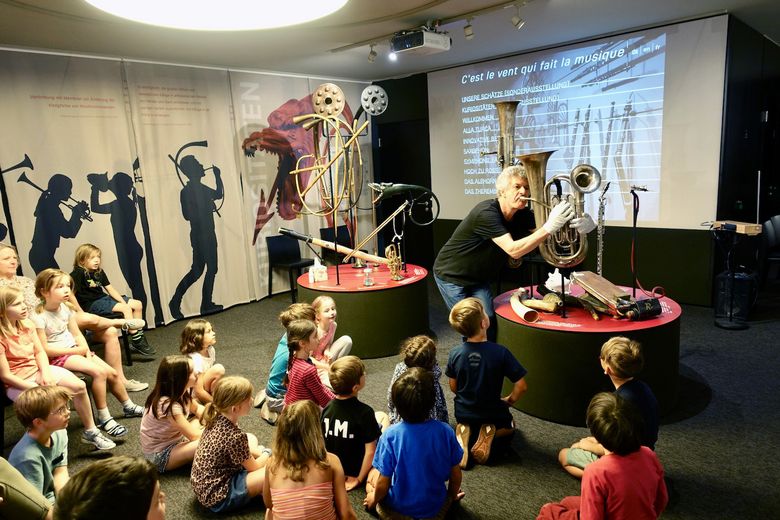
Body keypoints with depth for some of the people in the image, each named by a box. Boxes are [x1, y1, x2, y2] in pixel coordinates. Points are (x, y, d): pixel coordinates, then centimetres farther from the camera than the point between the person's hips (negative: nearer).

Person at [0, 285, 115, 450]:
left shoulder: (27, 324, -1)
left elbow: (40, 352, 6)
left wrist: (45, 373, -12)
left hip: (39, 371, 7)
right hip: (18, 383, -6)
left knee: (79, 386, -7)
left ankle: (90, 431, 8)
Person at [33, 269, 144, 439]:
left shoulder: (65, 308, 2)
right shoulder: (39, 317, -19)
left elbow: (77, 334, 7)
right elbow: (44, 349, -19)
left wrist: (86, 350, -9)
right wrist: (76, 350, -15)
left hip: (75, 350, 7)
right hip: (57, 357, -7)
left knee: (112, 373, 0)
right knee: (99, 372, -24)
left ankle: (128, 406, 22)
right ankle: (104, 418, -12)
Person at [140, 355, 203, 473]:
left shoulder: (179, 393, -7)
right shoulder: (168, 405, -32)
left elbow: (198, 409, 11)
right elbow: (194, 436, -26)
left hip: (173, 441, 9)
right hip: (159, 456, -9)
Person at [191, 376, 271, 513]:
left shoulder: (215, 418, -7)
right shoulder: (235, 436, -28)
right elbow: (253, 467, -9)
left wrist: (258, 453, 6)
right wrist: (268, 455, 8)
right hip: (217, 498, -9)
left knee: (251, 438, 17)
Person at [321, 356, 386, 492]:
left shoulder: (327, 407, -12)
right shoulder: (364, 412, -28)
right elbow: (370, 451, -25)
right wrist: (358, 479, -13)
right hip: (355, 469, -6)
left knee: (380, 415, 18)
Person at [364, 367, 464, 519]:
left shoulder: (390, 435, -28)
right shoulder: (445, 431, -22)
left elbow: (383, 484, -18)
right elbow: (456, 476, -8)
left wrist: (374, 498, 5)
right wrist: (452, 496, 14)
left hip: (398, 507, -2)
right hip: (435, 507, 2)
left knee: (373, 473, 24)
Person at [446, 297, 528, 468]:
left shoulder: (455, 353, -16)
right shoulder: (500, 352, -25)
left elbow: (453, 387, -3)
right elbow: (521, 386, -20)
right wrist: (509, 401, 0)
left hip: (463, 413, 2)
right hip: (493, 414, -1)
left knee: (465, 424, 37)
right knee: (508, 426, 33)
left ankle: (464, 433, 2)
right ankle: (491, 434, 0)